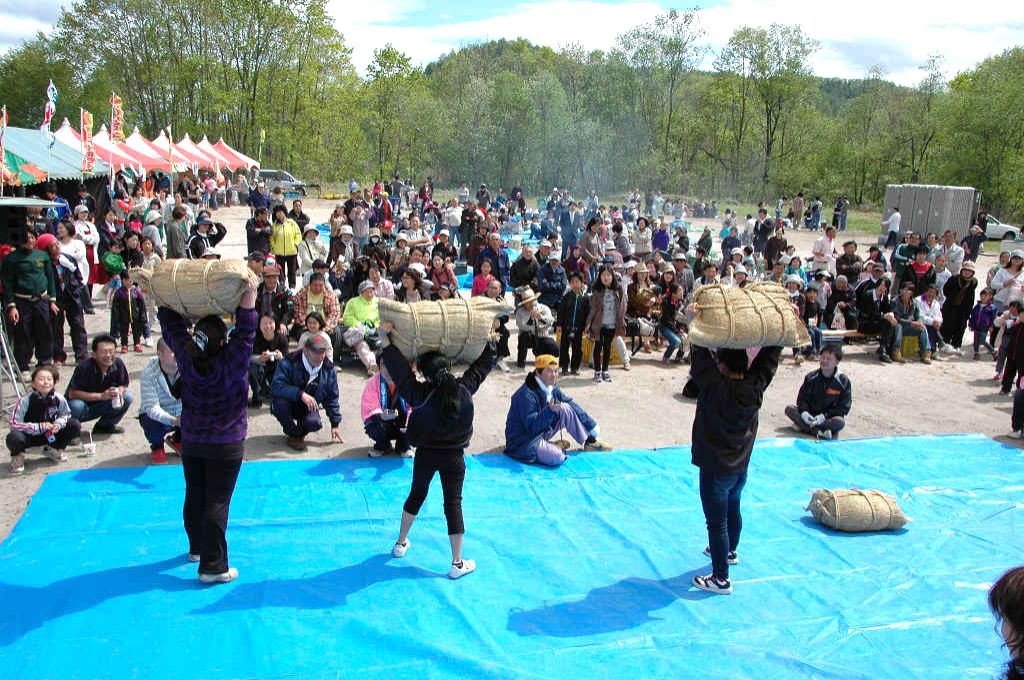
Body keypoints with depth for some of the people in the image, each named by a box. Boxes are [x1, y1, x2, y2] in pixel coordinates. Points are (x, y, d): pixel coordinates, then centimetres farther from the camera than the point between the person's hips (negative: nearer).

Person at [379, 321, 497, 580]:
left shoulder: (421, 395, -22)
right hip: (454, 457, 0)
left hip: (426, 455, 0)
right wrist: (489, 340, 12)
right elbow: (484, 364, -1)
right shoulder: (465, 389, -14)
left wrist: (385, 340, -21)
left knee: (416, 495, 22)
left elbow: (400, 370, -22)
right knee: (453, 504, 7)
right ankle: (457, 564, 13)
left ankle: (401, 544, 40)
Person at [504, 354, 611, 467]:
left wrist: (591, 425, 10)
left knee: (565, 409, -5)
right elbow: (532, 425, -31)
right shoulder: (527, 395, -27)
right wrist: (549, 410, -45)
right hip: (523, 443, -8)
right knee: (557, 458, -31)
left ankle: (589, 442, 10)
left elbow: (572, 406, 9)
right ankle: (552, 448, 6)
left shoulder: (552, 389, -1)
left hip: (542, 431, 8)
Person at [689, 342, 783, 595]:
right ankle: (730, 551, 51)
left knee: (717, 522, 2)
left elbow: (700, 354, -24)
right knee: (733, 509, 28)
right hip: (741, 465, 7)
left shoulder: (714, 386, -26)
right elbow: (770, 355, -1)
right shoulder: (755, 387, -11)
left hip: (715, 469, -7)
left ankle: (721, 578, 9)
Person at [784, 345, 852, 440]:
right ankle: (819, 432, -28)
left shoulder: (843, 381, -8)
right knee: (789, 409, -20)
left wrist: (824, 416, -21)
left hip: (829, 417, -3)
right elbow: (802, 398, 2)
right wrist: (804, 412, -20)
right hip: (810, 415, 3)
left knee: (839, 422, -36)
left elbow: (843, 407, -8)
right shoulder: (811, 377, 1)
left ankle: (803, 426, -29)